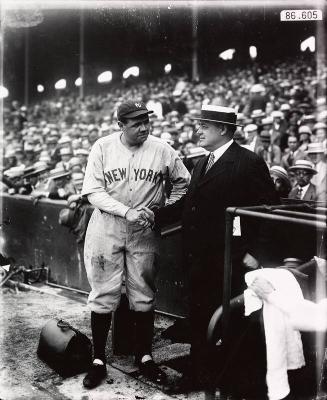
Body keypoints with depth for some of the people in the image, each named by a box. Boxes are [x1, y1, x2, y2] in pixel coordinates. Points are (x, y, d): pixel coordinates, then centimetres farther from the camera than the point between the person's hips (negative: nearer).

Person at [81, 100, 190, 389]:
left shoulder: (162, 149, -4)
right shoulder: (102, 148, -6)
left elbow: (183, 183, 8)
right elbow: (93, 191, -9)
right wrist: (126, 211, -21)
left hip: (145, 230, 1)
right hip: (106, 227, -1)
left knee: (144, 296, 8)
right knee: (103, 295, 3)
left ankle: (144, 356, 21)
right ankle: (99, 360, 13)